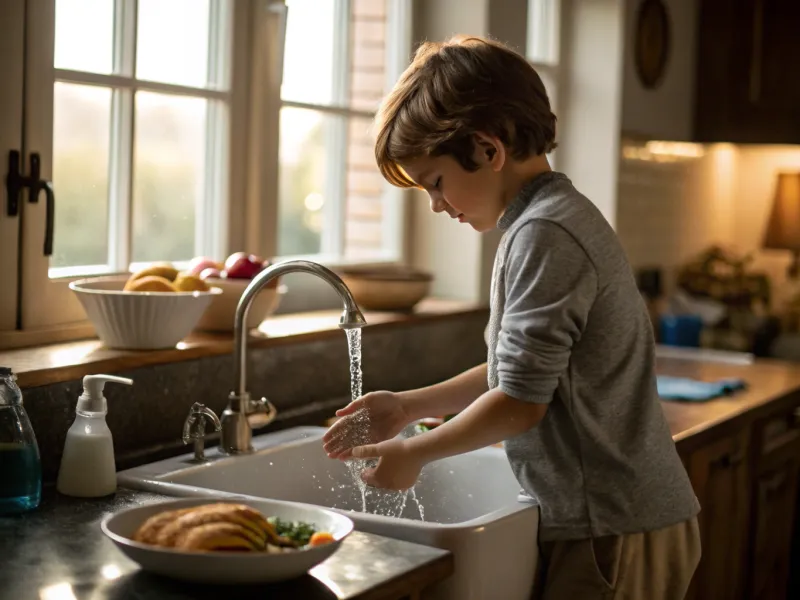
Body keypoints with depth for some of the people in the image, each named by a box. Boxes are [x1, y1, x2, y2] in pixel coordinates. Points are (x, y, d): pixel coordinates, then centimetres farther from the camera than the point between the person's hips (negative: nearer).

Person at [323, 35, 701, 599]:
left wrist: (413, 454, -5)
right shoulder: (565, 216, 12)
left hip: (613, 535, -9)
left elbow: (520, 401, -18)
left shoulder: (545, 234, -19)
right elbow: (523, 369, 17)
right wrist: (409, 406, 13)